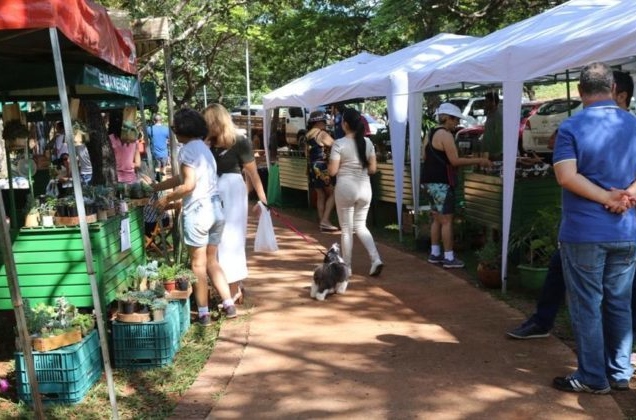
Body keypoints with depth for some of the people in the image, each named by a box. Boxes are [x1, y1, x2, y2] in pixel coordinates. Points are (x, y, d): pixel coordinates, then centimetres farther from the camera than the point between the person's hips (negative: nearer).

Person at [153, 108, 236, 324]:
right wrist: (155, 187, 26)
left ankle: (203, 313, 8)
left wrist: (166, 199, -6)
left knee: (198, 264, 2)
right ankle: (229, 305, 15)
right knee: (212, 261, 17)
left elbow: (188, 185, -18)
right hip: (216, 209, 8)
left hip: (198, 211, -8)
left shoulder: (187, 150, -9)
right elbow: (181, 177, 22)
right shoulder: (203, 147, 17)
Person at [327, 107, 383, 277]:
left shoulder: (339, 143, -11)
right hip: (364, 187, 5)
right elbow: (373, 169, 5)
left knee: (346, 229, 7)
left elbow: (332, 171, -12)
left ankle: (347, 267, 15)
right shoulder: (368, 142, 3)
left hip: (346, 188, -4)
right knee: (360, 226, 17)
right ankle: (376, 259, 1)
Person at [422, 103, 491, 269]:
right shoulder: (445, 134, -15)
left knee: (437, 219, 15)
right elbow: (455, 161, -19)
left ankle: (435, 253, 20)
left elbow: (426, 157, 23)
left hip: (431, 180, 10)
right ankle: (449, 258, -3)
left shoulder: (432, 133, 15)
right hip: (440, 182, -10)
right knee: (446, 220, -6)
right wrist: (478, 161, -14)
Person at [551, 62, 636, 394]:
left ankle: (592, 378, 11)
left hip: (584, 232, -5)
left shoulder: (571, 127, -8)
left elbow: (566, 176, -20)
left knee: (586, 306, 4)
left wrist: (608, 198, -14)